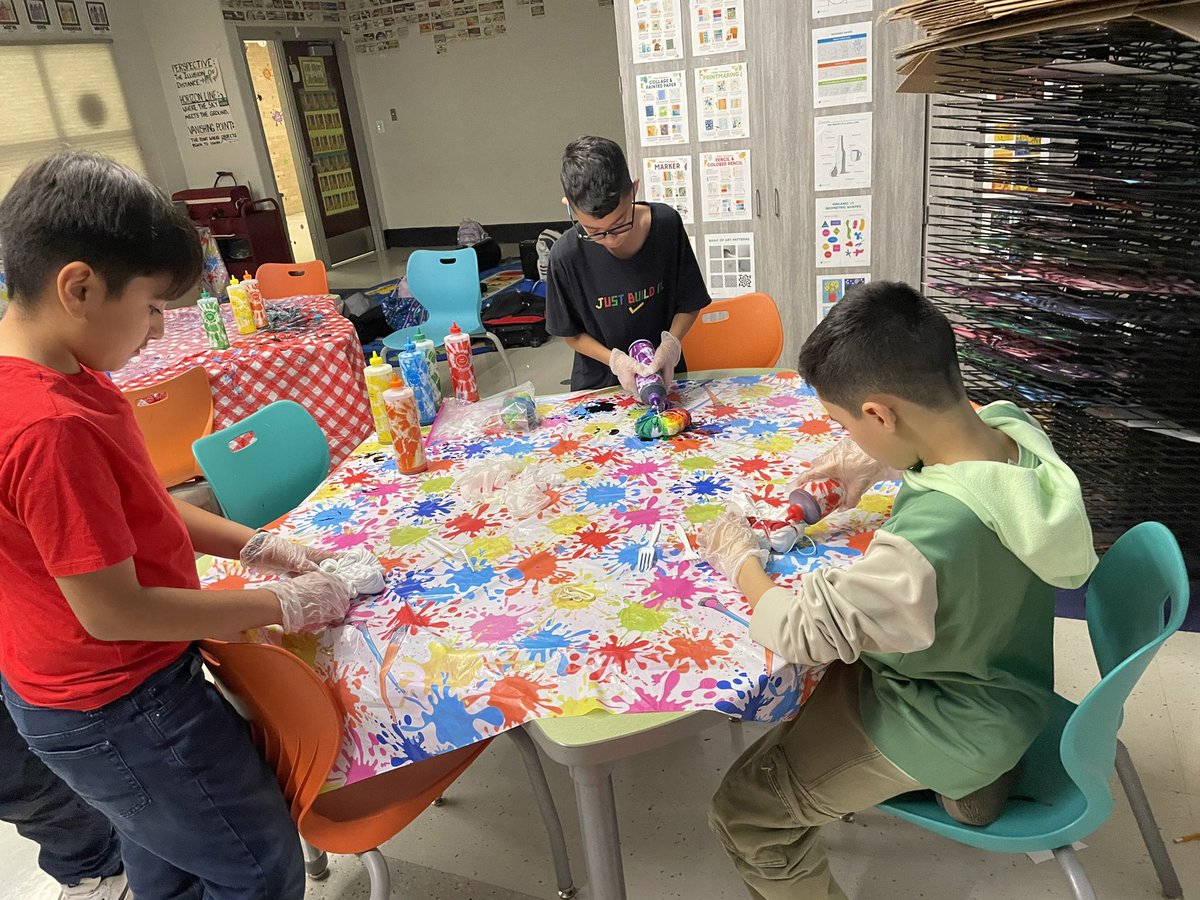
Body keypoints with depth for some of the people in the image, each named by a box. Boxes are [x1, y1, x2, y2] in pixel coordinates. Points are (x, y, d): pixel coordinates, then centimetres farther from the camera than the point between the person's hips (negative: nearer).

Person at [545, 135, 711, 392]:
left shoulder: (667, 224, -13)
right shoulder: (566, 255, -18)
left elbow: (689, 303, -1)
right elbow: (572, 333, -4)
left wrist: (670, 344, -19)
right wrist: (614, 359, -19)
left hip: (666, 375, 1)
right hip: (598, 386, -1)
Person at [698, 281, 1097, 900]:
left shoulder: (928, 537, -43)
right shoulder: (1015, 428, -19)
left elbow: (802, 632, -28)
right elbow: (948, 441, 9)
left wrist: (741, 561, -11)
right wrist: (878, 457, -4)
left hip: (940, 726, -8)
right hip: (1002, 680, 8)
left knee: (742, 816, 2)